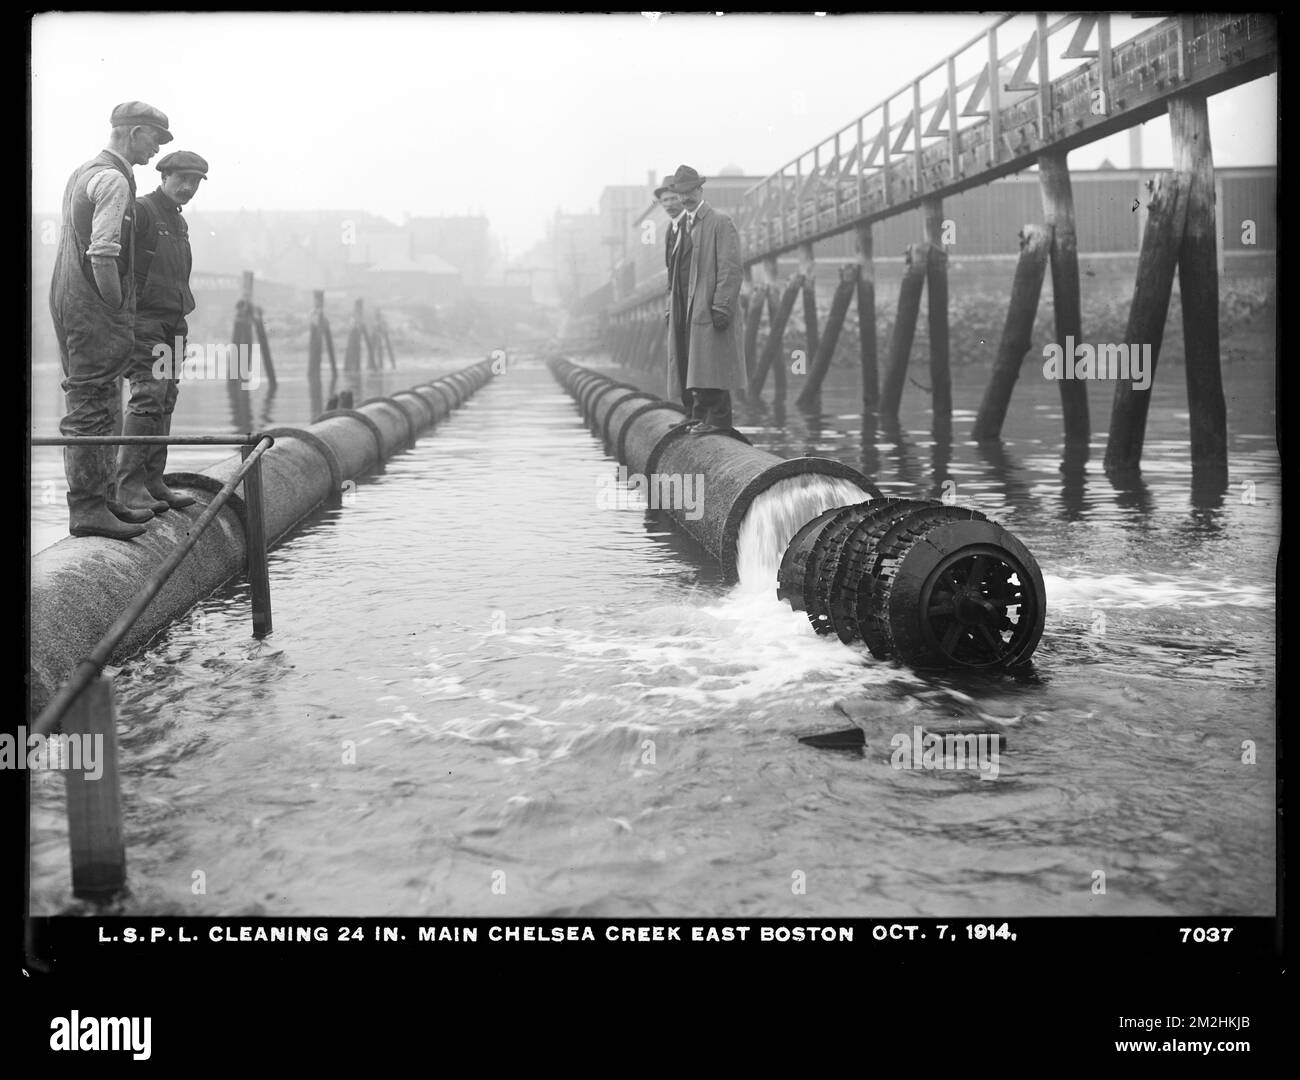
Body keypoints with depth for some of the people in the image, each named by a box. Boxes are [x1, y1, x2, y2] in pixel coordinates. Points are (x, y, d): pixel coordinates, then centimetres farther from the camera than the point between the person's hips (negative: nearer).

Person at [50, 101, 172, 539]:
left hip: (70, 305, 10)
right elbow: (102, 254, -25)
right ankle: (87, 507, -5)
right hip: (95, 311, -10)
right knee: (91, 408, -8)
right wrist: (117, 305, -15)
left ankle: (99, 498, 22)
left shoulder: (81, 172, 17)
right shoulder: (113, 179, -14)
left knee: (96, 407, 15)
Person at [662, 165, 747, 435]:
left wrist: (721, 307, -19)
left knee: (710, 367, -11)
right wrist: (672, 308, 14)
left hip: (711, 307, -8)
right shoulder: (682, 226, 20)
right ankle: (700, 417, 12)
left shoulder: (720, 223, -5)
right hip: (687, 310, 8)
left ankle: (718, 420, -9)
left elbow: (731, 268, -11)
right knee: (695, 368, 7)